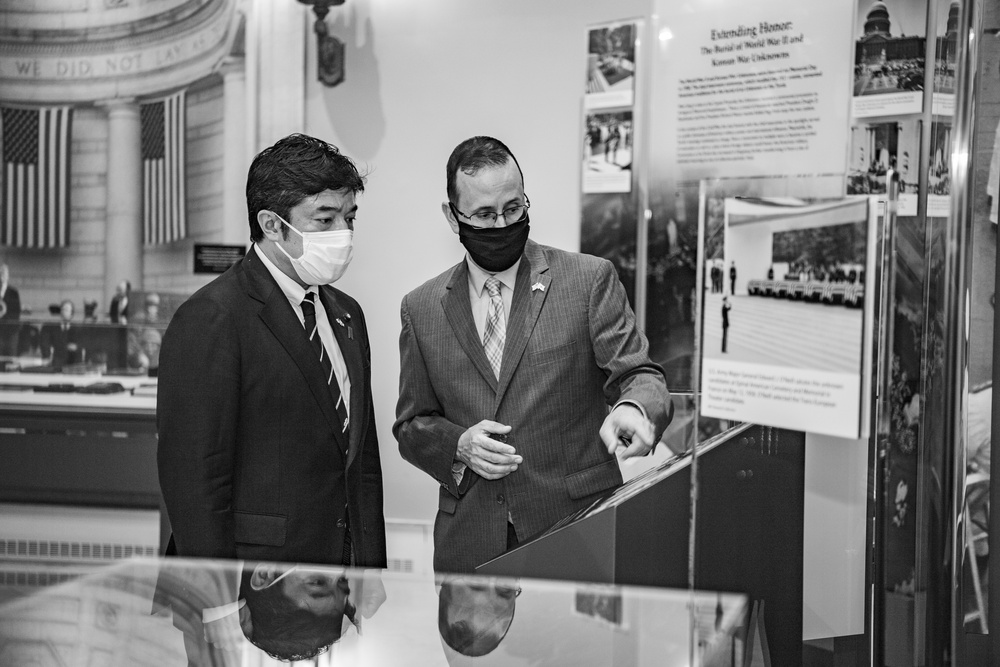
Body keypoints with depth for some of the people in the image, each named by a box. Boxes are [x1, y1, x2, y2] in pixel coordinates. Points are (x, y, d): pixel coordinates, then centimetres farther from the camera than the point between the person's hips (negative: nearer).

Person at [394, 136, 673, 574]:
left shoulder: (590, 279, 0)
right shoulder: (421, 309, 8)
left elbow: (638, 374, -4)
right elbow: (411, 426, 12)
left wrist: (633, 408, -28)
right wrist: (459, 445, -9)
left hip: (578, 529, -1)